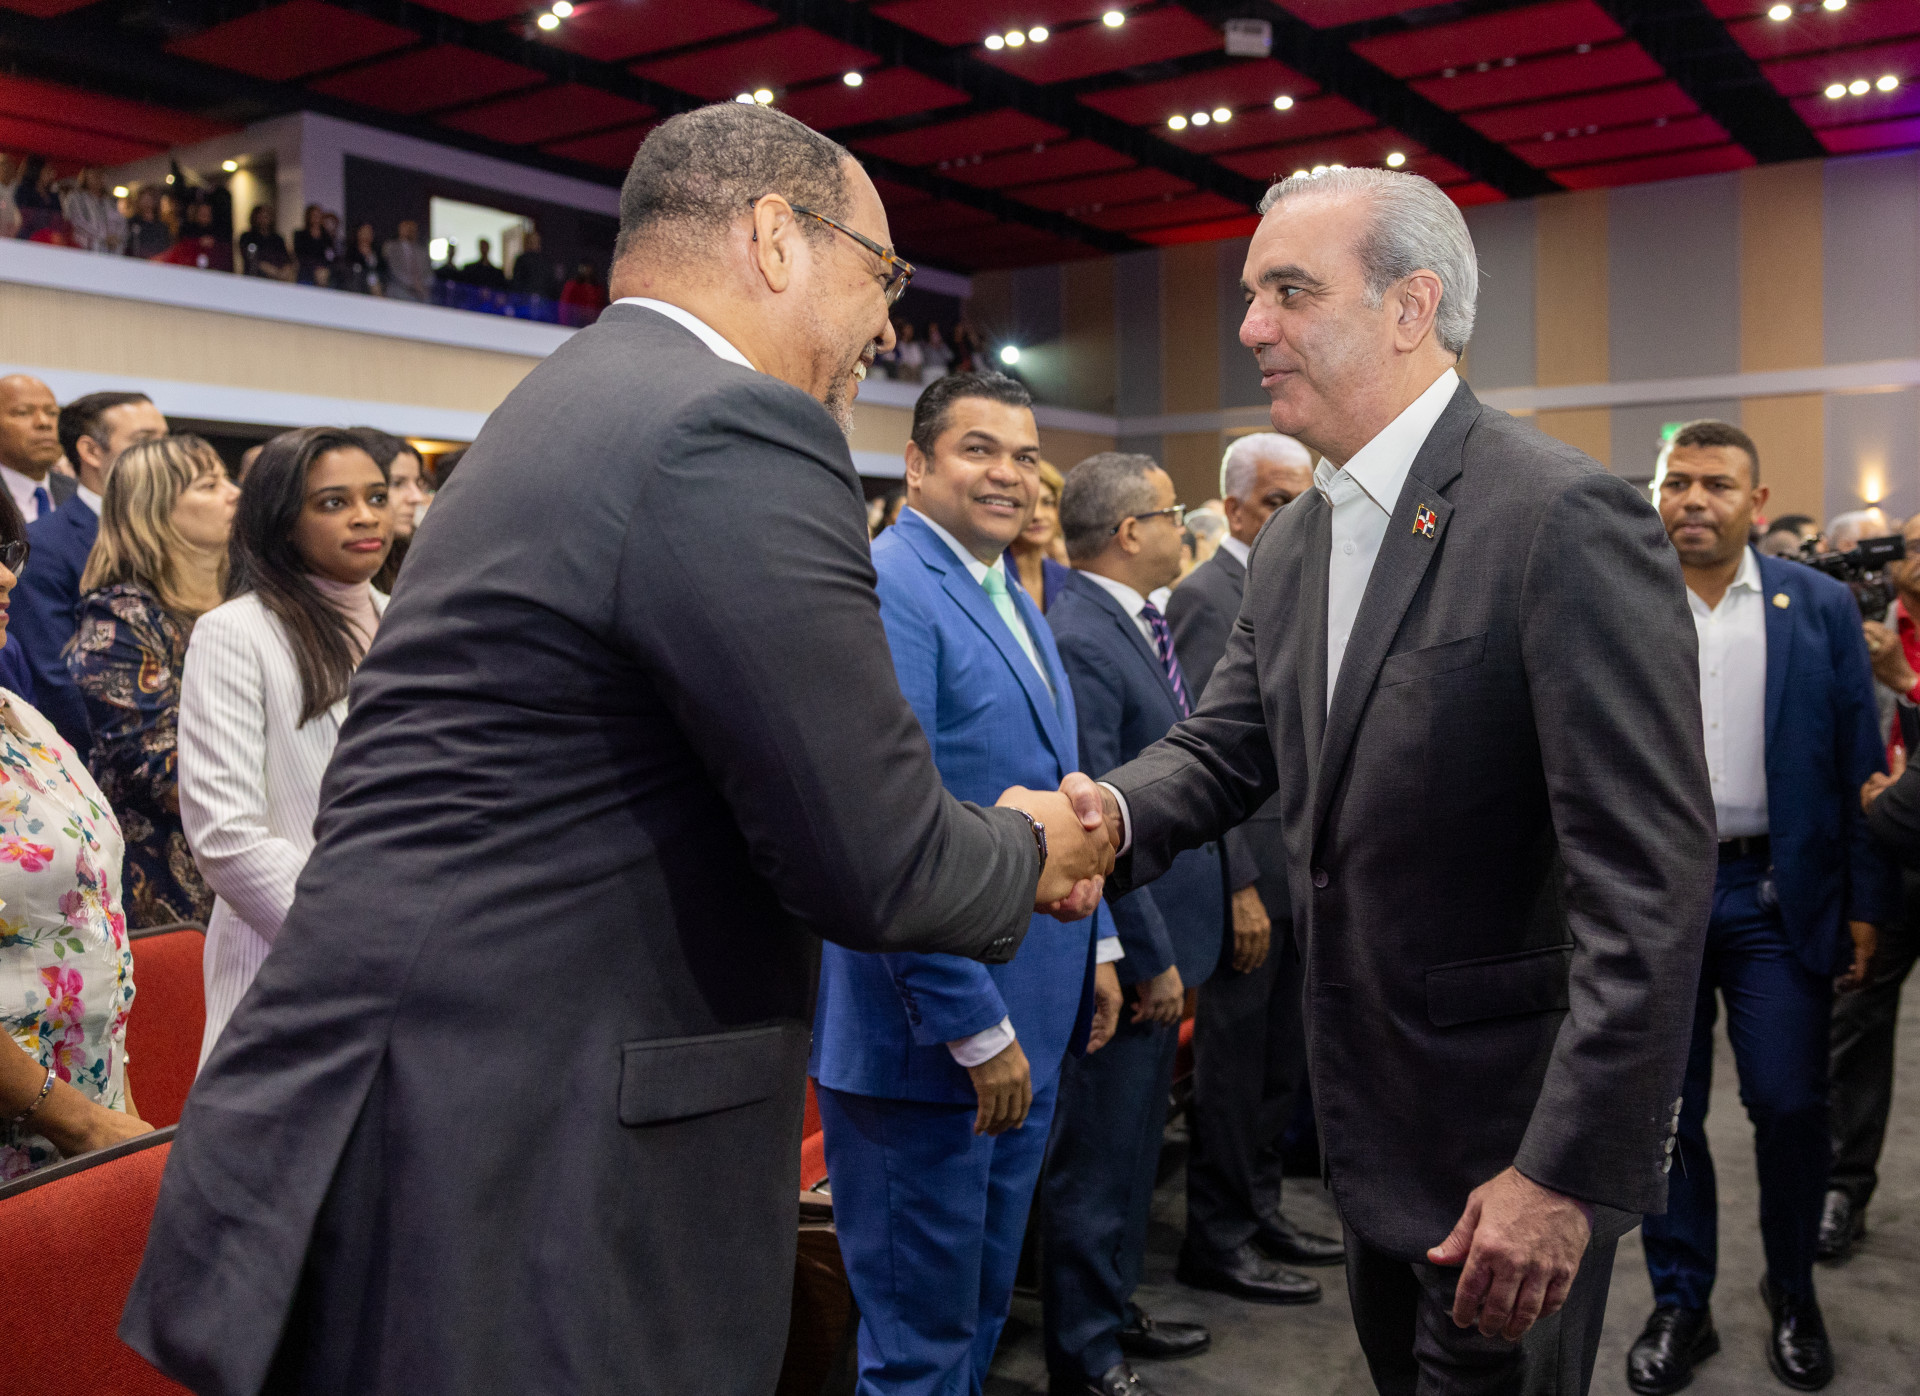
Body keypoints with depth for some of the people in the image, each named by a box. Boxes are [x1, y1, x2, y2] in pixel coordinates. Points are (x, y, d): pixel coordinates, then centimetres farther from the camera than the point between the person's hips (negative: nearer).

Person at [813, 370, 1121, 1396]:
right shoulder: (884, 588, -16)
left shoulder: (1018, 603, 13)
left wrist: (1096, 947, 16)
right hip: (930, 1032, -9)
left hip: (1030, 1017, 9)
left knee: (984, 1304, 22)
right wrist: (974, 1027, -21)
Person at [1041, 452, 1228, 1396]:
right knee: (1097, 1156, 6)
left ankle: (1113, 1307, 40)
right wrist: (1149, 958, -18)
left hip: (1164, 934, 10)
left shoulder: (1138, 620, 9)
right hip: (1126, 950, -10)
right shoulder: (1077, 640, -22)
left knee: (1133, 1142, 23)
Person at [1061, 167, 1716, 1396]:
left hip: (1521, 1134, -8)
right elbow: (1226, 746, 5)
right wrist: (1113, 813, -18)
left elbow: (1652, 877, -25)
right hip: (1373, 1110, 8)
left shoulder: (1566, 518, -21)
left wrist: (1565, 1169, -25)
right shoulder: (1291, 547, 6)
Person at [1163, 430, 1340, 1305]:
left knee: (1280, 1055, 17)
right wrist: (1239, 887, -20)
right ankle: (1217, 1241, 16)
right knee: (1235, 1058, 2)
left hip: (1296, 864, 9)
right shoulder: (1208, 597, -13)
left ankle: (1259, 1212, 31)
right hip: (1248, 863, -9)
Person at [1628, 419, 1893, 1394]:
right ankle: (1679, 1305, 25)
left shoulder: (1821, 608, 2)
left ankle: (1793, 1296, 29)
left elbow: (1857, 763, 2)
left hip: (1778, 896, 0)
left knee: (1791, 1105, 4)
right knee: (1665, 1111, 9)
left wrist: (1865, 900, -1)